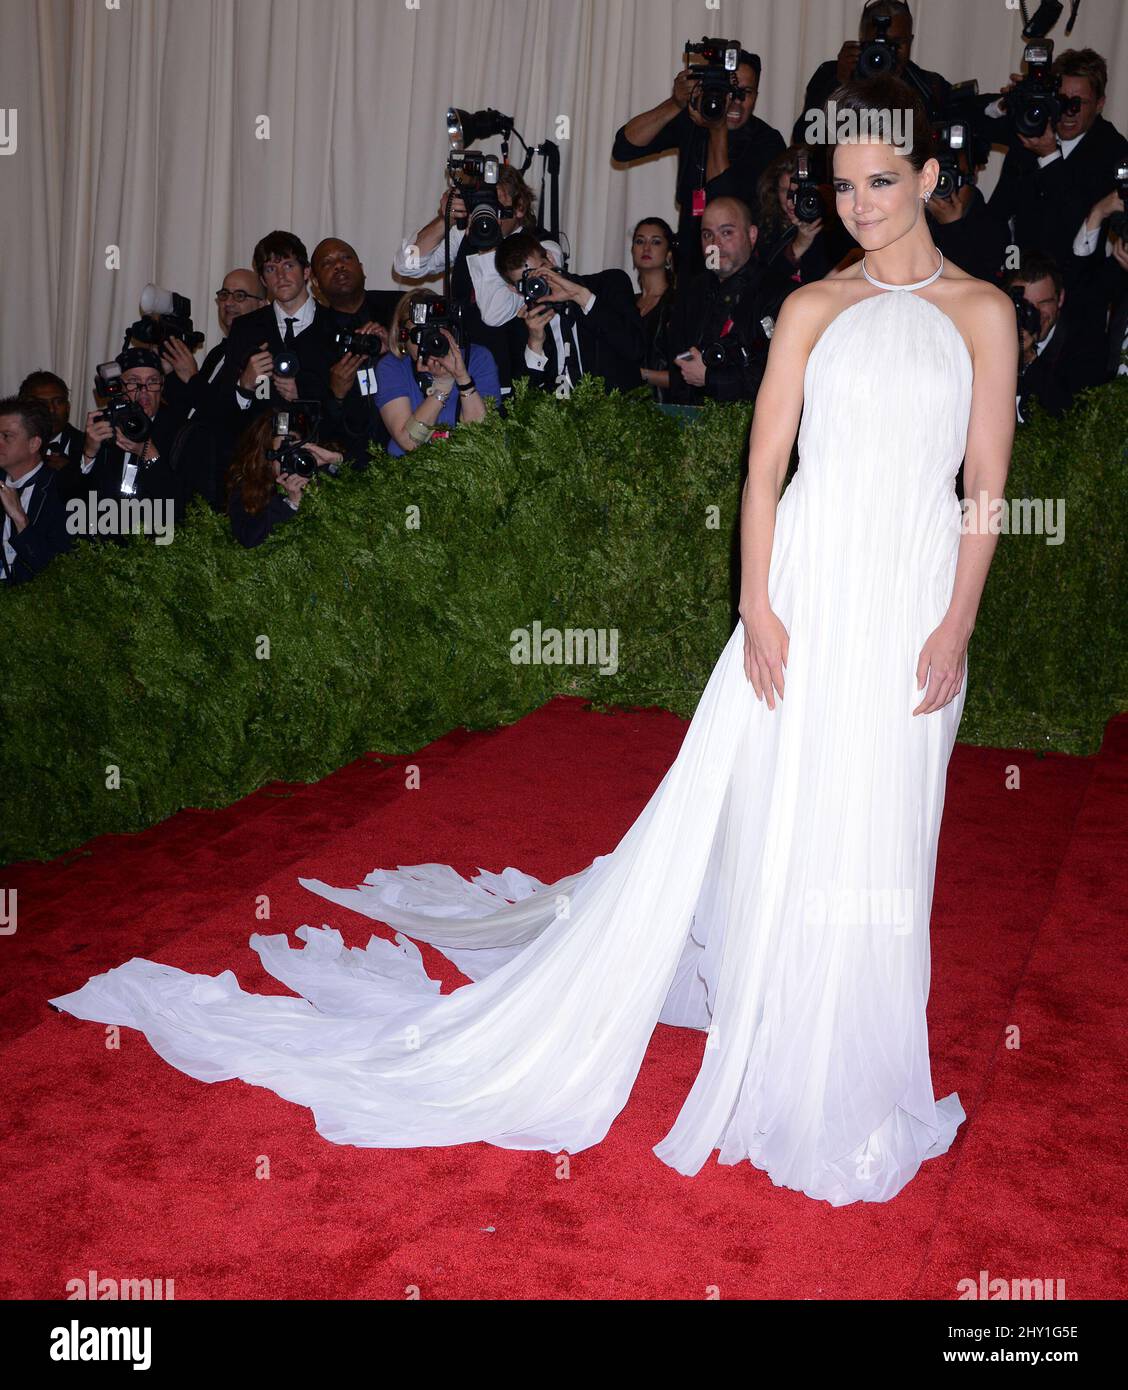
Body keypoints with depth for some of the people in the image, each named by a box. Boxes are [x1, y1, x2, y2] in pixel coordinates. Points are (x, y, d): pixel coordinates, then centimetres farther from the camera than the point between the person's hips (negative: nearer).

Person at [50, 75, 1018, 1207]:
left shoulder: (983, 310, 6)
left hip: (913, 600, 0)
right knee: (763, 818, 5)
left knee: (877, 835, 9)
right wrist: (757, 606, -8)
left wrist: (957, 624, -7)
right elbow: (764, 466, 3)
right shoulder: (813, 307, 6)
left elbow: (988, 483, 2)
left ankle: (842, 1065, 28)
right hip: (808, 585, 0)